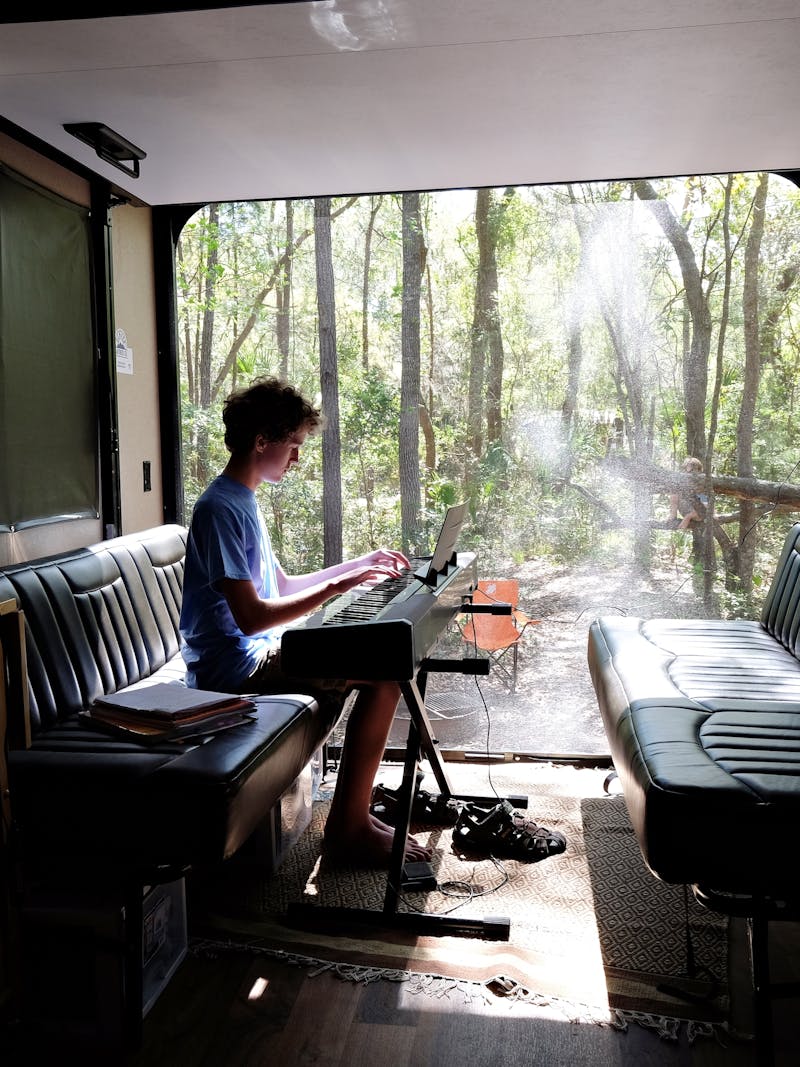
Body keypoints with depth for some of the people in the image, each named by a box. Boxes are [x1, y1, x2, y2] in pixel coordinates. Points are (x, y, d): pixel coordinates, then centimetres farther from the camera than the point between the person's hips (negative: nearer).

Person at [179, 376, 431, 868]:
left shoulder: (245, 502, 14)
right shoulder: (220, 509, -18)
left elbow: (280, 587, 21)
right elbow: (251, 617, -24)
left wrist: (358, 564, 15)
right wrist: (336, 586, -20)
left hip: (259, 650, 10)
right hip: (236, 666, -10)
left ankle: (355, 807, 9)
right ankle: (348, 827, -7)